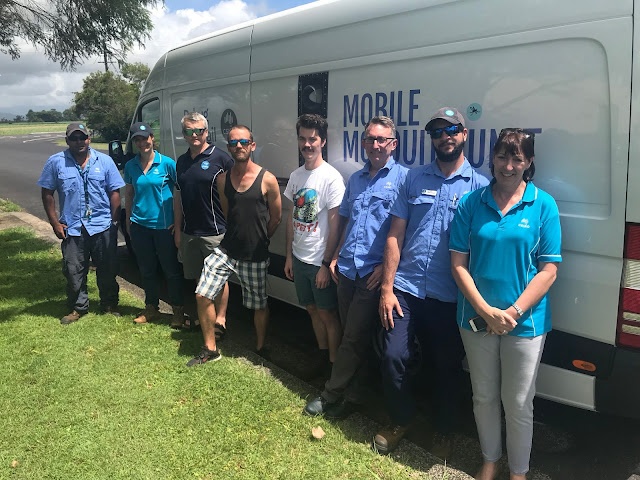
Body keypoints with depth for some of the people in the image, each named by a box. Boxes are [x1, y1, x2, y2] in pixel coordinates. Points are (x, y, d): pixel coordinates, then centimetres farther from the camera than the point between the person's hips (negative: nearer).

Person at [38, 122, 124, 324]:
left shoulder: (104, 161, 2)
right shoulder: (56, 162, 1)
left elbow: (114, 192, 3)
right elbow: (47, 193, 4)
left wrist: (114, 220, -2)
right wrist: (55, 223, -1)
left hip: (103, 226, 0)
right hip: (72, 228, 0)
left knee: (107, 269, 9)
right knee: (73, 271, 7)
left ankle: (109, 304, 27)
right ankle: (78, 307, 25)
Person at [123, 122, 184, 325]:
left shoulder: (167, 163, -8)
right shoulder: (130, 166, 5)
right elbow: (128, 194, 16)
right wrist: (128, 221, 14)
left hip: (164, 226, -4)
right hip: (139, 226, 4)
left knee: (171, 270, 4)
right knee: (146, 270, 15)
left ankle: (178, 311, 19)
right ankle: (151, 308, 30)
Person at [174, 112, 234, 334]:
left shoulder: (221, 158, -8)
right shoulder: (182, 161, 12)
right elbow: (178, 196, 16)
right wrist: (178, 228, 14)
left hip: (215, 232, -6)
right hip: (188, 232, 6)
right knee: (197, 278, 16)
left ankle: (220, 319, 15)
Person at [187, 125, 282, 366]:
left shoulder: (267, 180, -10)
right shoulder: (223, 179, 3)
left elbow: (276, 217, 1)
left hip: (255, 256, -3)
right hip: (226, 250, 4)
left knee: (259, 305, 9)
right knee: (203, 295, -3)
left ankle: (260, 349, 34)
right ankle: (210, 350, 16)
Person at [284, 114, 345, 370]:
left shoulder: (331, 178, -14)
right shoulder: (296, 175, 6)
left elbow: (335, 226, -15)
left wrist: (326, 264, -15)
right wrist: (289, 256, 10)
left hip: (320, 261, -6)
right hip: (299, 258, 7)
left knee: (327, 313, 5)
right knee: (312, 309, 18)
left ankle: (334, 364, 20)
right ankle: (322, 356, 35)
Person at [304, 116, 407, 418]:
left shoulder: (402, 178, -4)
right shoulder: (355, 180, 16)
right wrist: (336, 256, 14)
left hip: (374, 272, -6)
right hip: (347, 269, 6)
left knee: (354, 337, -1)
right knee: (351, 334, 14)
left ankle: (332, 394, 14)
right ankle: (351, 395, 27)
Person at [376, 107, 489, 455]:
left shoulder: (479, 186, 2)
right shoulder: (414, 179, 7)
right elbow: (395, 235, 5)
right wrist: (387, 288, -1)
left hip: (449, 297, -1)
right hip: (405, 289, 1)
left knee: (446, 367, 10)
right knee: (393, 357, -4)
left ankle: (443, 430, 36)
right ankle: (400, 420, 25)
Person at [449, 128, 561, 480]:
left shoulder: (543, 205, -5)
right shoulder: (471, 203, -2)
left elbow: (548, 269, -7)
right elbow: (458, 263, -4)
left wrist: (514, 312, -14)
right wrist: (487, 311, -12)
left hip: (525, 322, -1)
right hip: (477, 317, 2)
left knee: (518, 403, 10)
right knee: (484, 396, 17)